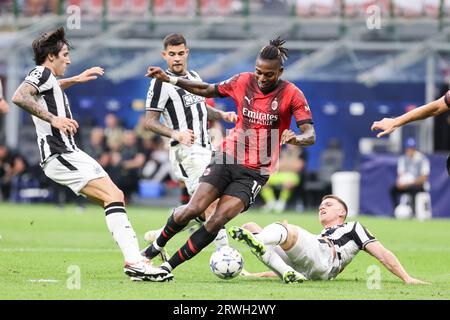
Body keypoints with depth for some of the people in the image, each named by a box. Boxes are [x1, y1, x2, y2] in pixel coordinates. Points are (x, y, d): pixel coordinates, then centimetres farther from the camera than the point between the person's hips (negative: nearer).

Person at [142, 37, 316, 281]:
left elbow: (310, 135, -15)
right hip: (228, 158, 2)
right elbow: (208, 90, 16)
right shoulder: (243, 81, -1)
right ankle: (157, 245, 14)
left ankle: (170, 265, -5)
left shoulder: (291, 94, -10)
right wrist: (170, 79, 10)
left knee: (218, 221, -16)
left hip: (255, 172, -2)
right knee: (193, 209, -13)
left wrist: (296, 139, -38)